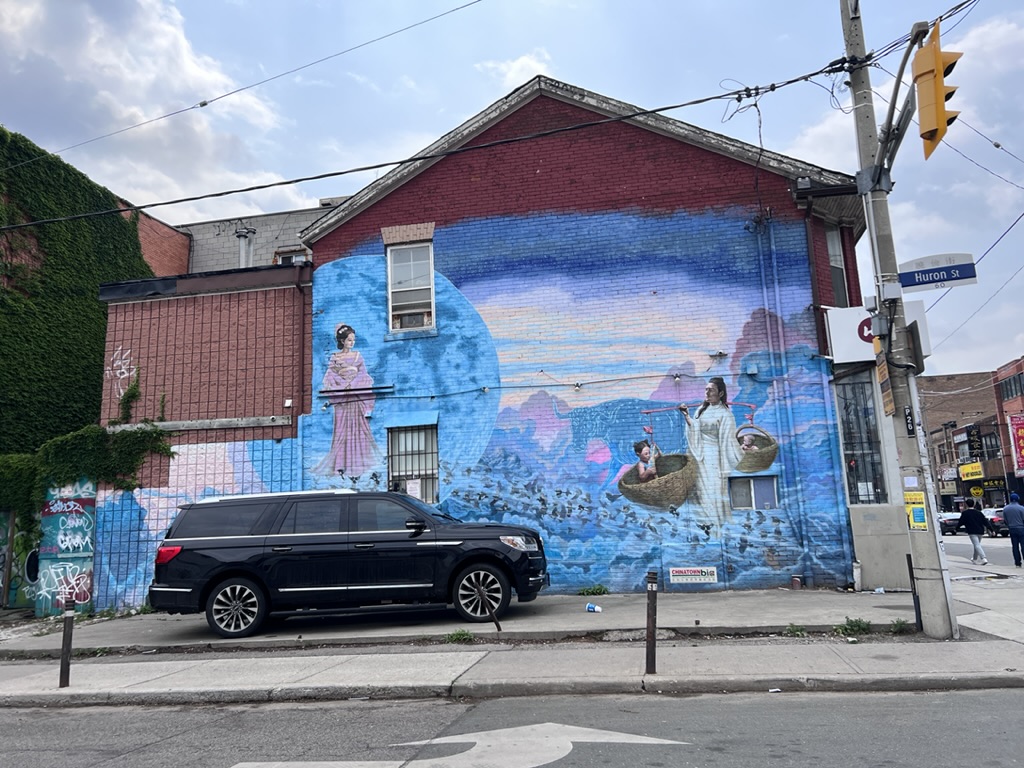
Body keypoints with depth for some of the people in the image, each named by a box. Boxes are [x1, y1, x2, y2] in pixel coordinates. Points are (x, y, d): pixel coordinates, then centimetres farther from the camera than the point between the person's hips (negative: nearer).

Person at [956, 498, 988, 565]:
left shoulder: (965, 513, -5)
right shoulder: (979, 512, 8)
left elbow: (960, 522, -3)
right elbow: (985, 522, 7)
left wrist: (957, 528, 14)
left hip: (972, 532, -6)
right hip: (980, 531, 6)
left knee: (977, 545, -12)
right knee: (977, 545, 21)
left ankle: (984, 559, -28)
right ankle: (975, 559, 34)